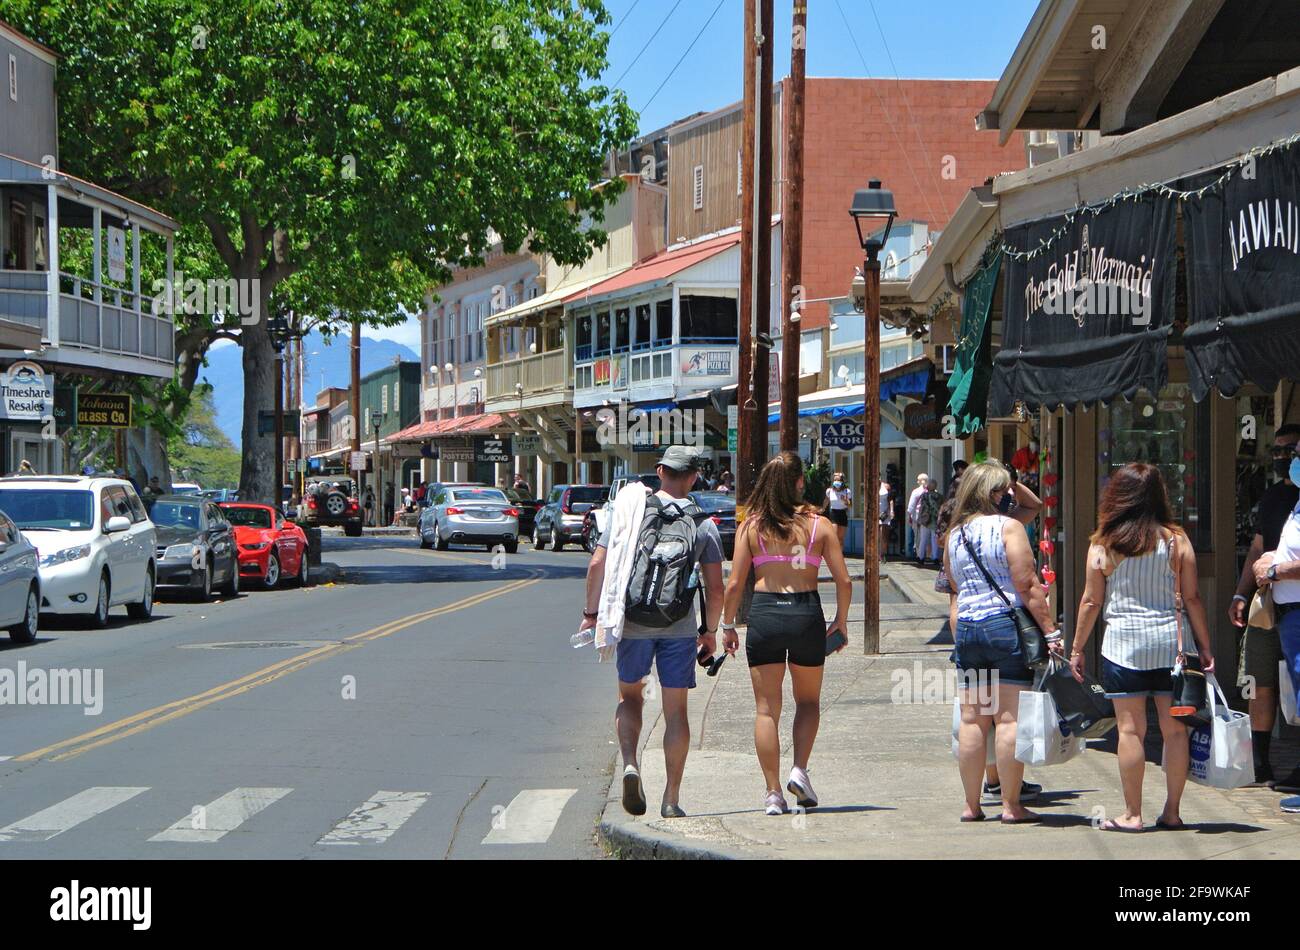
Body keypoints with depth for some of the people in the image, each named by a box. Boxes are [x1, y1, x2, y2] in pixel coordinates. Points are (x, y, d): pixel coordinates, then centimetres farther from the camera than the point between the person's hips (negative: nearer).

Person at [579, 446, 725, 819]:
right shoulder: (703, 524, -1)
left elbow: (598, 564, -5)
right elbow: (715, 589, -1)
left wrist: (591, 612, 5)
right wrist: (710, 630, 13)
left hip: (632, 621, 0)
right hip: (680, 626, 0)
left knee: (629, 696, 19)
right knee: (675, 710, 8)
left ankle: (630, 764, -5)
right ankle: (671, 799, 9)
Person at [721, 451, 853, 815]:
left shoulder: (751, 527, 0)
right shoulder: (818, 525, 1)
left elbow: (735, 584, -2)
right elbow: (844, 581, 0)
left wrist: (727, 626, 11)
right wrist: (841, 621, 15)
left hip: (764, 615, 0)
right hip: (807, 615, 0)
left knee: (767, 708, 6)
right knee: (808, 700, 20)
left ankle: (773, 792, 2)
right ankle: (800, 770, 2)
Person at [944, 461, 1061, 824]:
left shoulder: (954, 534, 13)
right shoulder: (1008, 527, -6)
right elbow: (1027, 585, -11)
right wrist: (1050, 630, -10)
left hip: (966, 629, 6)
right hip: (1006, 626, -6)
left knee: (971, 720, 8)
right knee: (1009, 718, -3)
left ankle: (972, 805, 12)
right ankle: (1011, 805, -2)